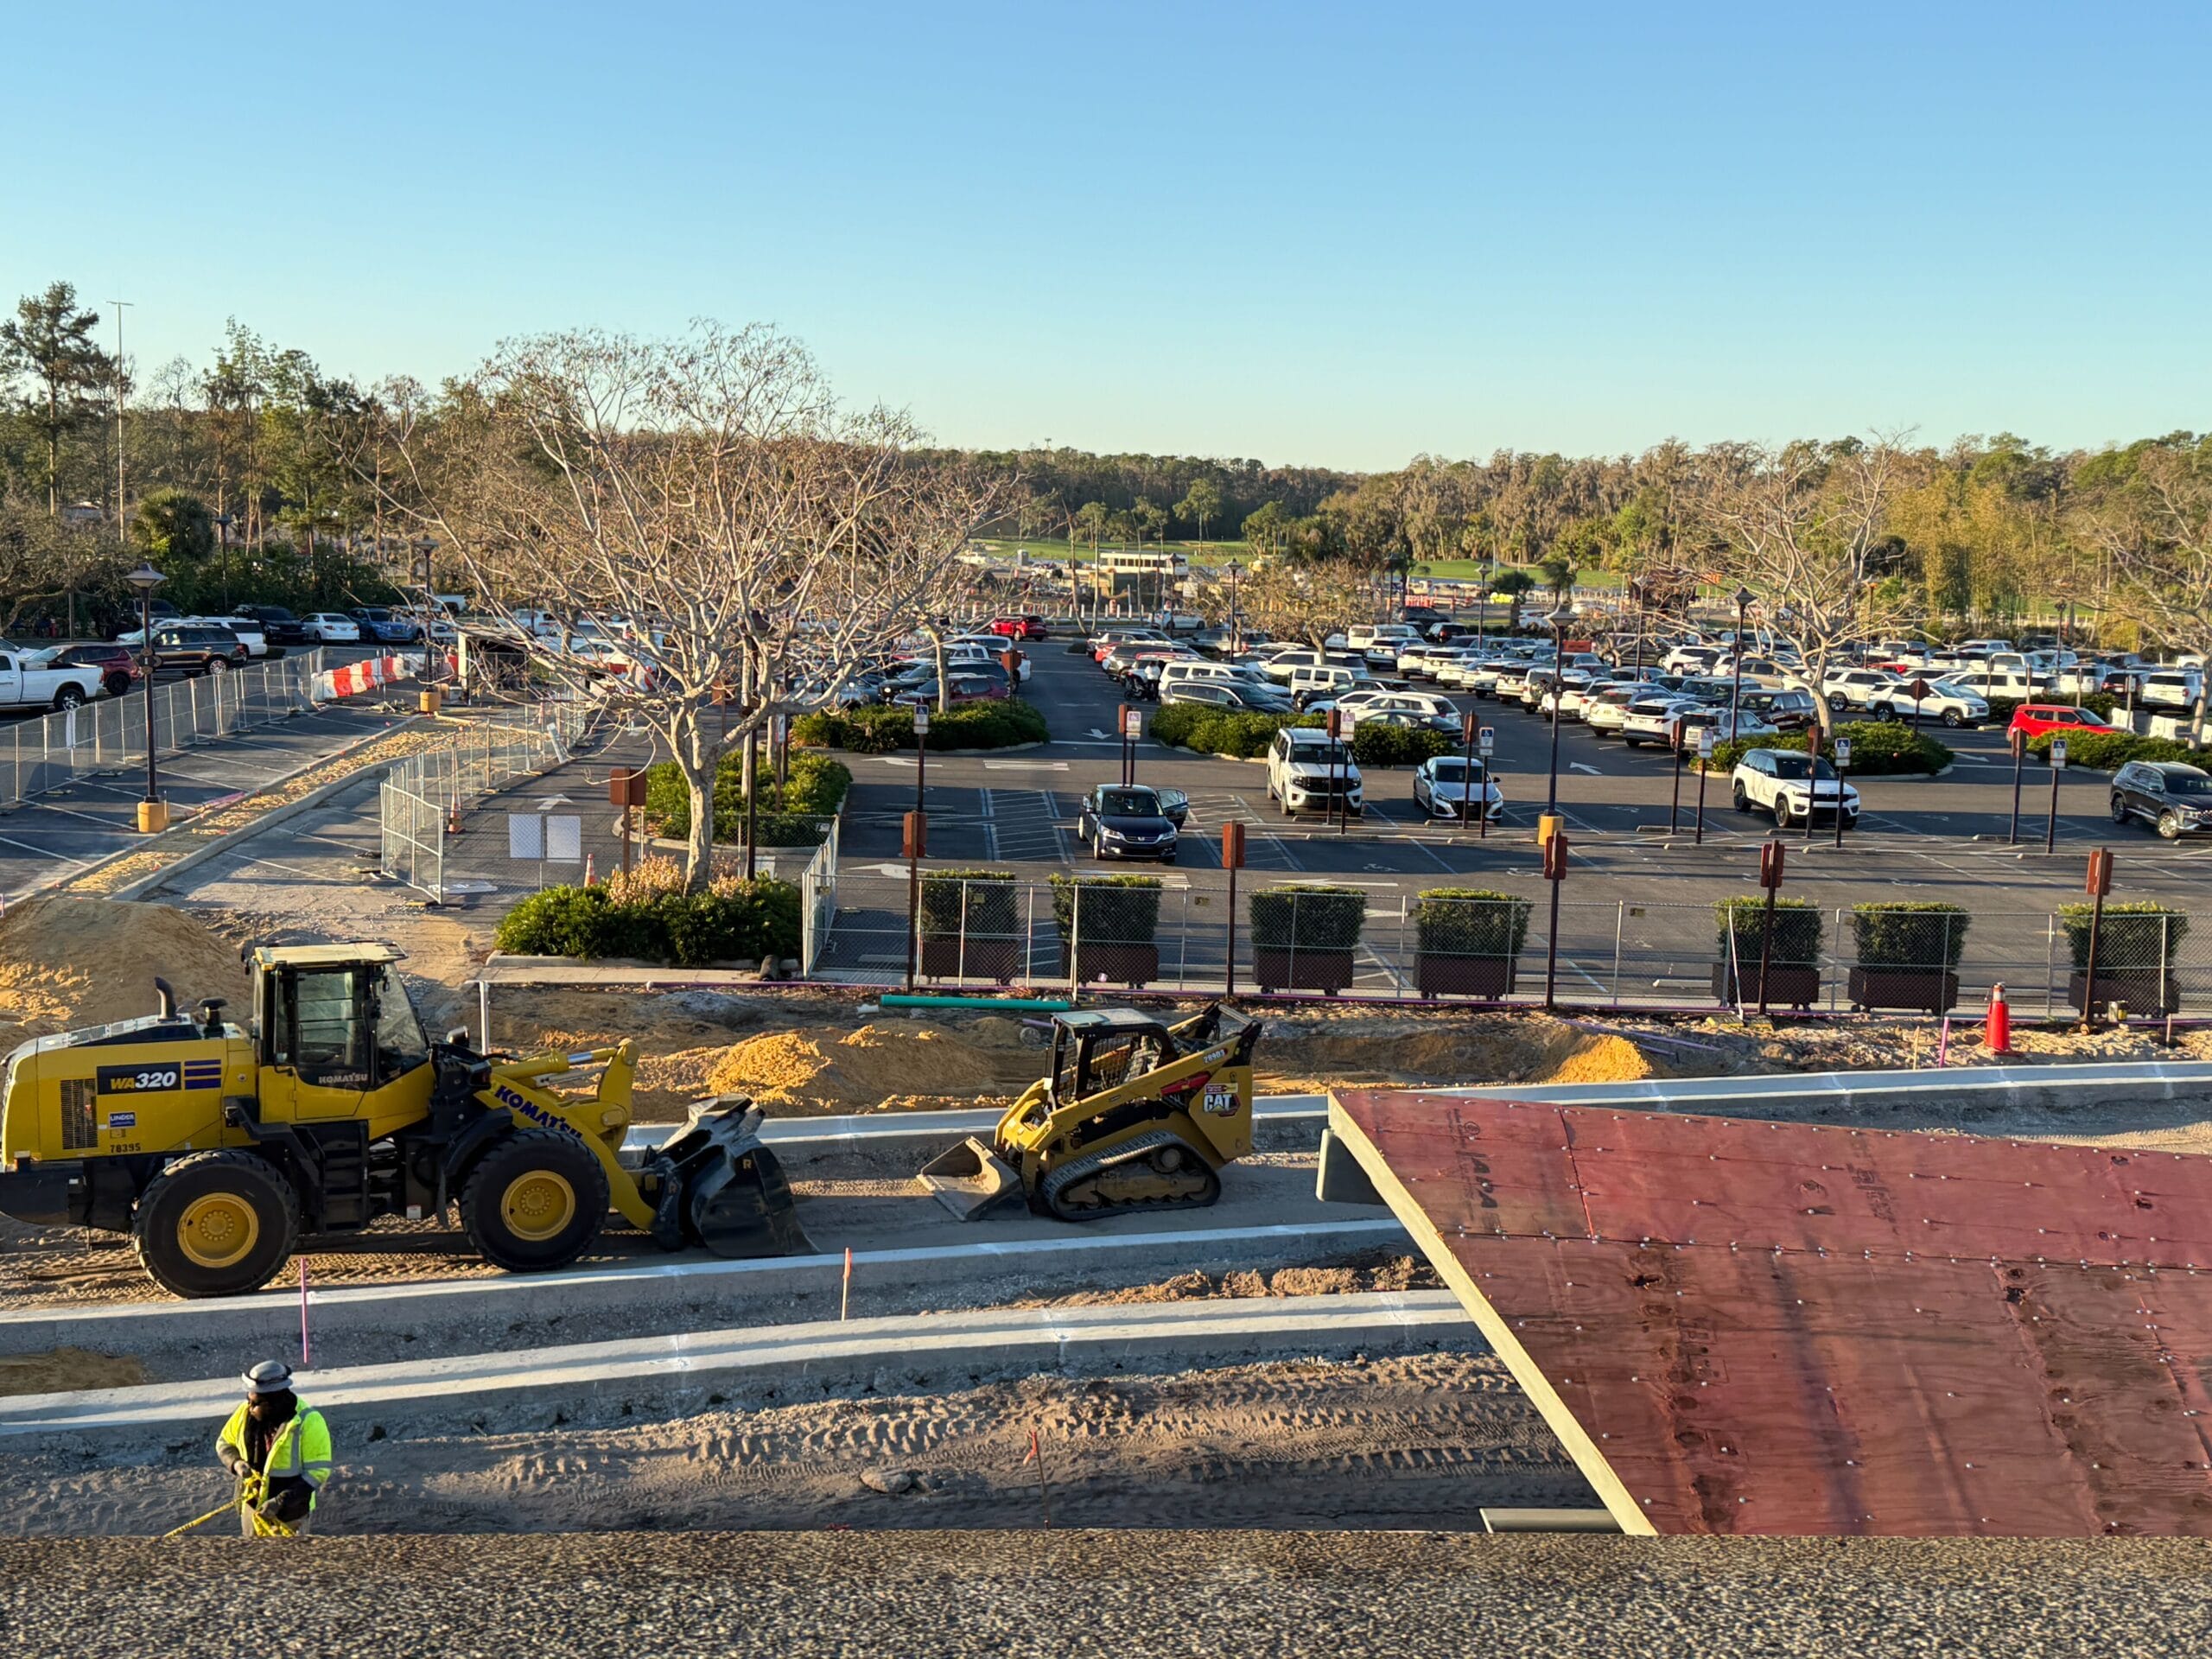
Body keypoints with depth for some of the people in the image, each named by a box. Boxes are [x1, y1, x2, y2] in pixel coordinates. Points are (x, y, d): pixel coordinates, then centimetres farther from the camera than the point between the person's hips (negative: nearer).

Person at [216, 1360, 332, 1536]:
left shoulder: (308, 1422, -21)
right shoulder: (246, 1411, -7)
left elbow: (317, 1472, -20)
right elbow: (224, 1443, 10)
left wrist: (280, 1502, -25)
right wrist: (236, 1463, -12)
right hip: (252, 1506, 5)